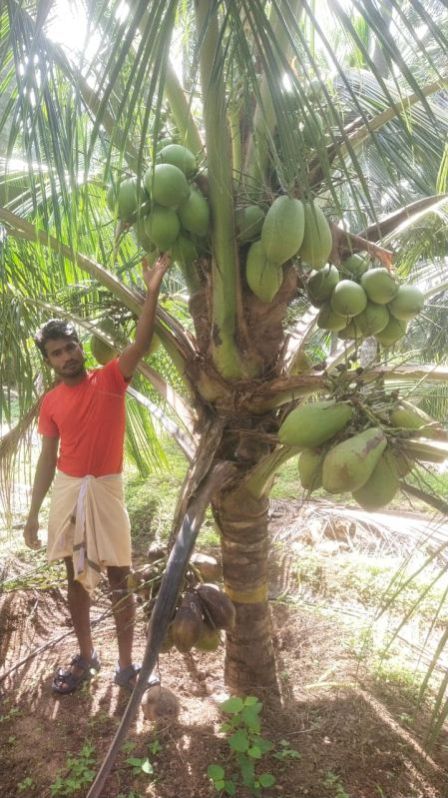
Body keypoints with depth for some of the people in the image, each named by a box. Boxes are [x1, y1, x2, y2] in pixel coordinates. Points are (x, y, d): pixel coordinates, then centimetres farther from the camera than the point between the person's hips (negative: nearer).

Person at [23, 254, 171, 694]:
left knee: (119, 581, 6)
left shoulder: (110, 379, -6)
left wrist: (152, 291, -31)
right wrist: (33, 513, 7)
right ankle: (86, 656, 33)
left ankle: (126, 664, 21)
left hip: (105, 490, -3)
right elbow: (48, 458, 6)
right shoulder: (50, 403, 2)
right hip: (66, 491, 3)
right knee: (76, 578, 15)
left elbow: (141, 343, -20)